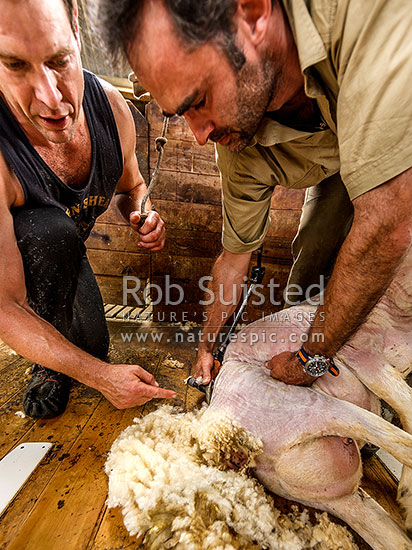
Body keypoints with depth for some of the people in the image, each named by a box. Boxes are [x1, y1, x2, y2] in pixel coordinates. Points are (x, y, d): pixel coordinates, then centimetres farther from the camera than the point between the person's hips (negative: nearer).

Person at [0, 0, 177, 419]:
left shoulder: (111, 106, -22)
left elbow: (131, 186, -2)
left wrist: (142, 216, -26)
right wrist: (99, 375, -34)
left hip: (61, 250, 4)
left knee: (91, 345, -1)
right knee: (52, 231, -39)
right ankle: (48, 365, -10)